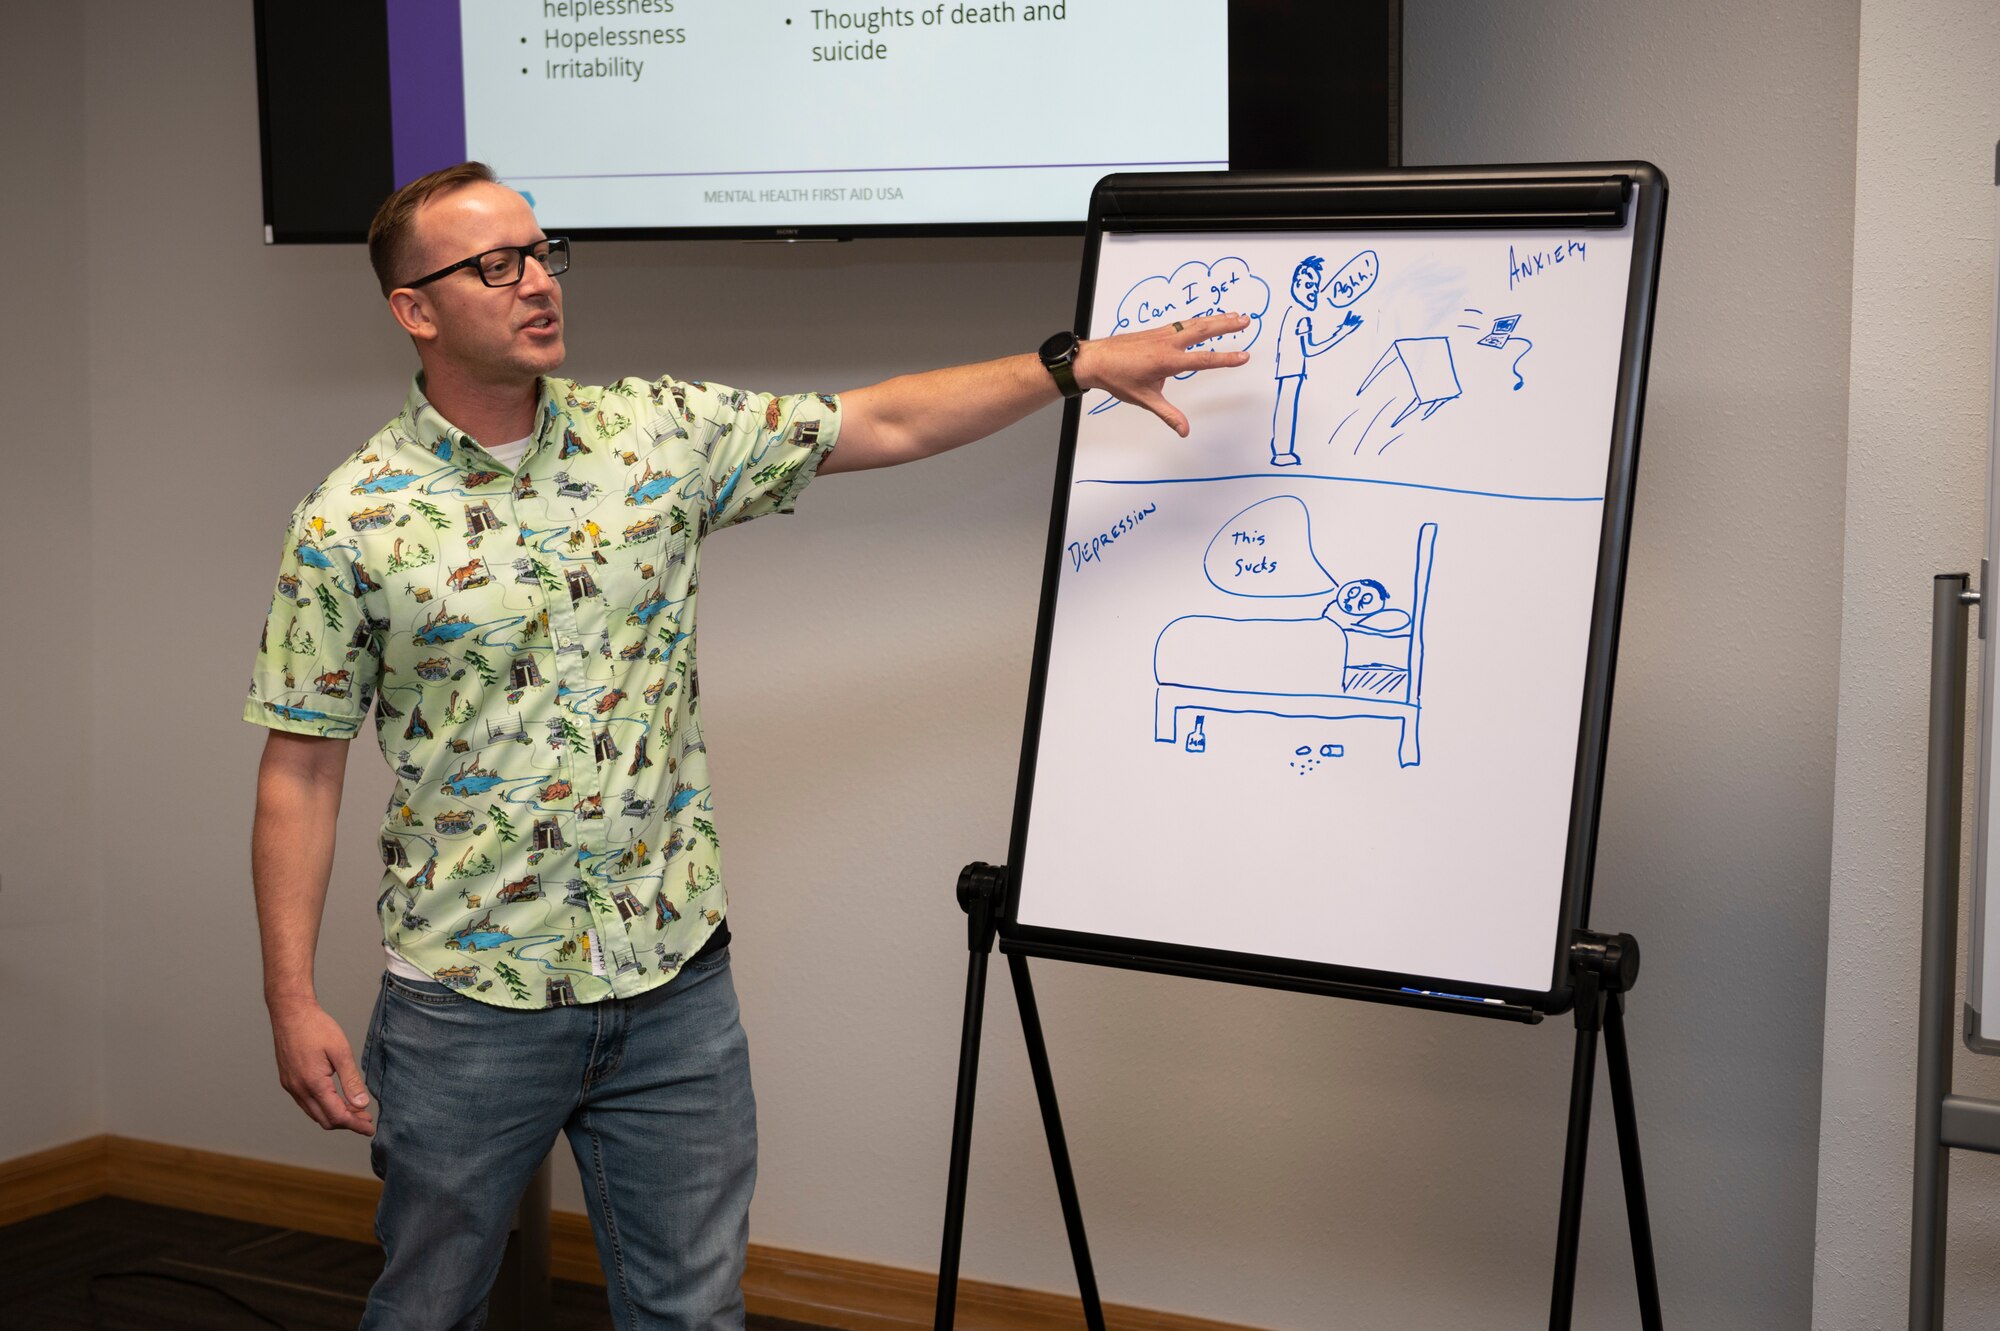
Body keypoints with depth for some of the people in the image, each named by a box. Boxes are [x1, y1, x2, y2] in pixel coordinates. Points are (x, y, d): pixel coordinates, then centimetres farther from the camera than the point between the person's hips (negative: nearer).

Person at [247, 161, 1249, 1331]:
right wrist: (293, 1003, -9)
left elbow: (888, 424, 5)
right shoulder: (350, 524, -7)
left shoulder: (663, 434, 1)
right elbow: (301, 771, -4)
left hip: (674, 980, 3)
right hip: (470, 1002, -2)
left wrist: (1080, 363, -3)